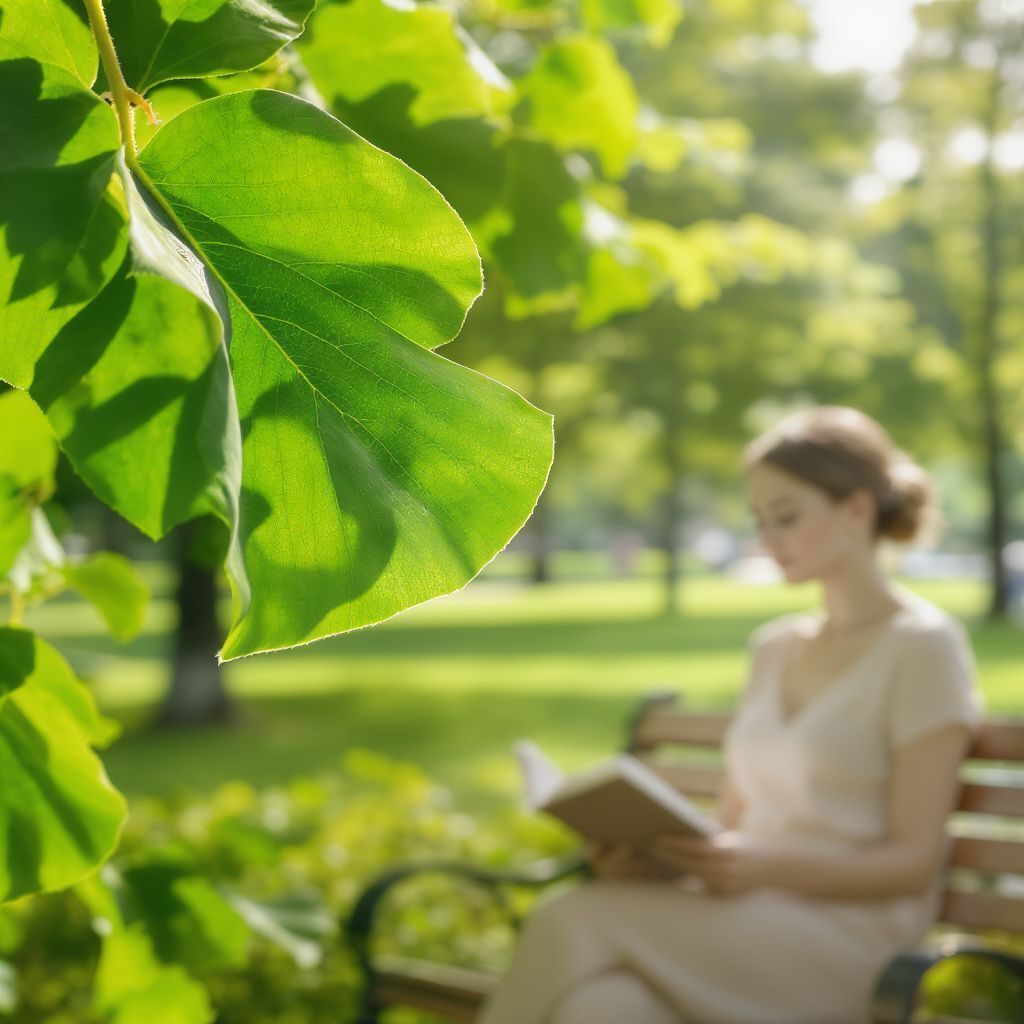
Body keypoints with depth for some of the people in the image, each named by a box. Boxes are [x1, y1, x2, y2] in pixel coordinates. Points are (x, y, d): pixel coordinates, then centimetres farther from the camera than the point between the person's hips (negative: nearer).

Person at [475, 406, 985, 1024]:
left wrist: (767, 866, -23)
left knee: (577, 925, -29)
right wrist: (654, 851, -1)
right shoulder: (775, 648, 20)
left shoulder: (923, 646, -2)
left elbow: (913, 862, -7)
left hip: (853, 938, -6)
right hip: (747, 921, 6)